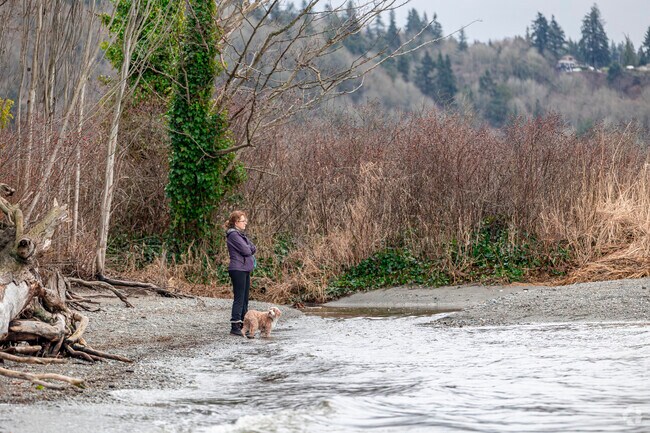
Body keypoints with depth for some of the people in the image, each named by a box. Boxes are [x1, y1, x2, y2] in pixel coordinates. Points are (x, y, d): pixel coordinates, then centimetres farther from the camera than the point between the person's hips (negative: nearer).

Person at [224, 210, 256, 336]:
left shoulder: (241, 234, 18)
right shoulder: (233, 235, -12)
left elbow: (253, 248, 13)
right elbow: (245, 250, -18)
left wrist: (249, 249, -6)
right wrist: (250, 249, 2)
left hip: (245, 269, 10)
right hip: (237, 269, -10)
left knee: (245, 299, 11)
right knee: (239, 299, -11)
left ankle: (243, 325, 16)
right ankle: (235, 326, -11)